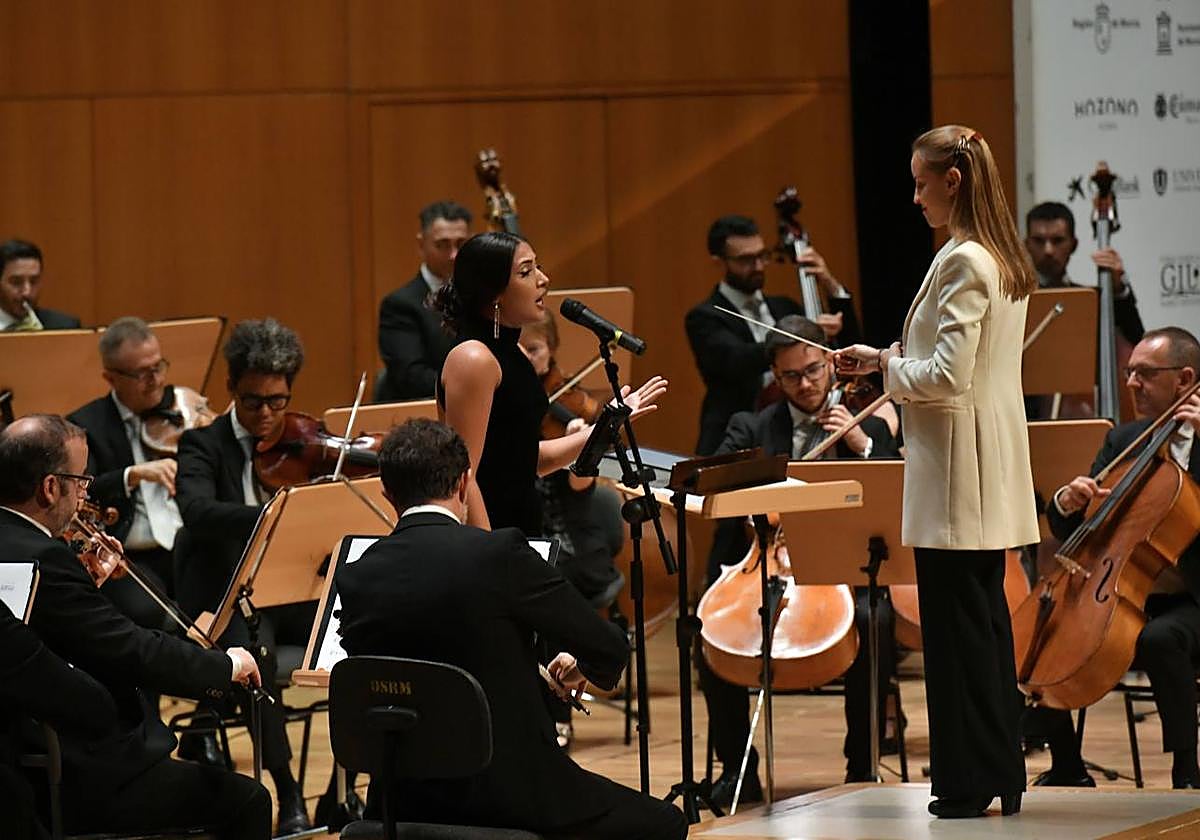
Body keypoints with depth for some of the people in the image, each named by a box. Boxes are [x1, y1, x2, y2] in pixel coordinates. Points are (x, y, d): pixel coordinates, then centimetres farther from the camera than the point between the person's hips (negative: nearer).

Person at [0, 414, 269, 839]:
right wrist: (226, 664, -9)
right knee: (245, 800, 1)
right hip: (80, 784, -10)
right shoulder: (41, 560, -23)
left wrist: (89, 581, 16)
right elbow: (136, 654, -23)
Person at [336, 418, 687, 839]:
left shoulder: (355, 579, -1)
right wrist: (582, 667, 16)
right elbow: (608, 649, -8)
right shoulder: (500, 554, -13)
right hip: (511, 795, -5)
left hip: (407, 803, 5)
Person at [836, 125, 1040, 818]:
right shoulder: (1006, 261, 11)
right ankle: (1002, 775, 19)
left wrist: (886, 366, -5)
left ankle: (969, 785, 0)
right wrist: (889, 357, 12)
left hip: (957, 475, -10)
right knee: (987, 619, 14)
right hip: (993, 474, 10)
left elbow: (946, 376, -22)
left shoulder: (962, 263, -18)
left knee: (958, 628, -4)